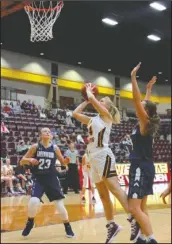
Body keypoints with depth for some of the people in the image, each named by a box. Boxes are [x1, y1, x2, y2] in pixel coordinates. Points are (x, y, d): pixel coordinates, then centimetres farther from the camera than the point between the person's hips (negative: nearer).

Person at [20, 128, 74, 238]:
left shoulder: (55, 148, -2)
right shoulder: (35, 147, -5)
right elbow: (22, 161, -2)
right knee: (33, 202, -20)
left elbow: (63, 161, 10)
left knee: (59, 203, -1)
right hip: (38, 179, -1)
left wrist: (66, 161, -14)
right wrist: (30, 160, -23)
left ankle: (68, 227, 18)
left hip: (51, 178, 1)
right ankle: (30, 222, 11)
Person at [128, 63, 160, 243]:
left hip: (141, 167, -10)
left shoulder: (145, 122, -10)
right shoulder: (146, 123, 11)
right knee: (141, 207, 12)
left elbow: (137, 100, -19)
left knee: (134, 208, -13)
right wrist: (149, 89, 38)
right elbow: (146, 104, 29)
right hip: (145, 167, 10)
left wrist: (133, 77, -17)